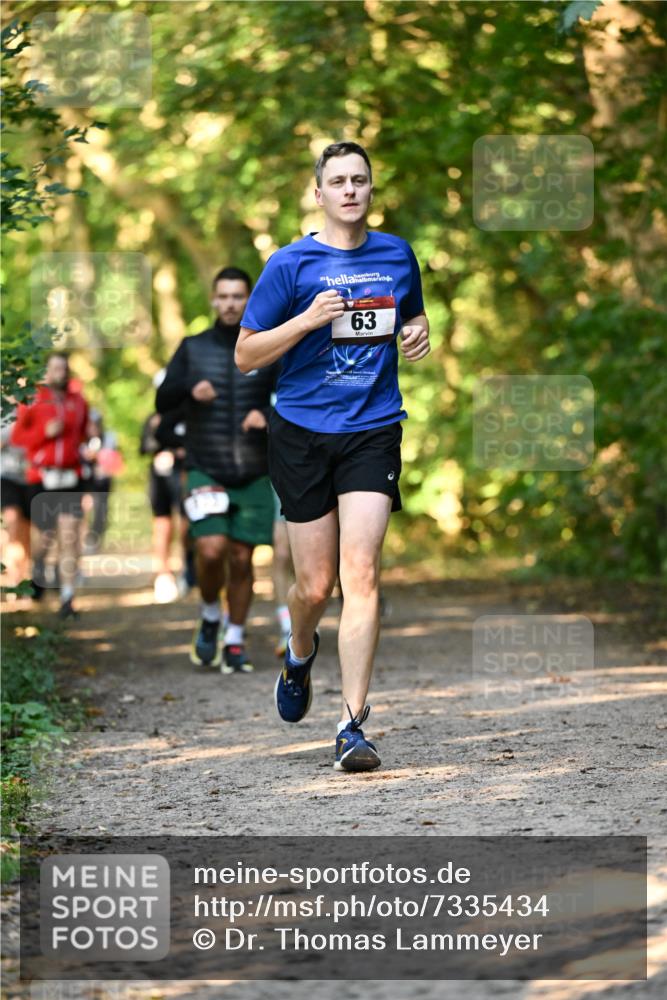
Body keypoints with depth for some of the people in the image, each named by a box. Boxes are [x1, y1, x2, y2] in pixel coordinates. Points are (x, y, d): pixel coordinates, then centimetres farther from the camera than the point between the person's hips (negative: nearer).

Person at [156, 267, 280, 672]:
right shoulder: (193, 349, 6)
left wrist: (267, 415, -21)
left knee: (241, 558, 1)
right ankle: (211, 616, 12)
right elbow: (163, 401, 7)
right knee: (211, 550, -16)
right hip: (205, 471, 0)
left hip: (254, 474, 0)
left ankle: (235, 642, 14)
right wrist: (189, 390, -15)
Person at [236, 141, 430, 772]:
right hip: (302, 433, -1)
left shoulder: (397, 255, 9)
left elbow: (413, 320, 27)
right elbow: (246, 355, -2)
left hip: (373, 431, 1)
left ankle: (353, 725, -15)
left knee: (360, 571, -14)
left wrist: (418, 335, 3)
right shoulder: (291, 264, -2)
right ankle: (300, 652, 41)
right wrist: (309, 319, -16)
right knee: (315, 584, 3)